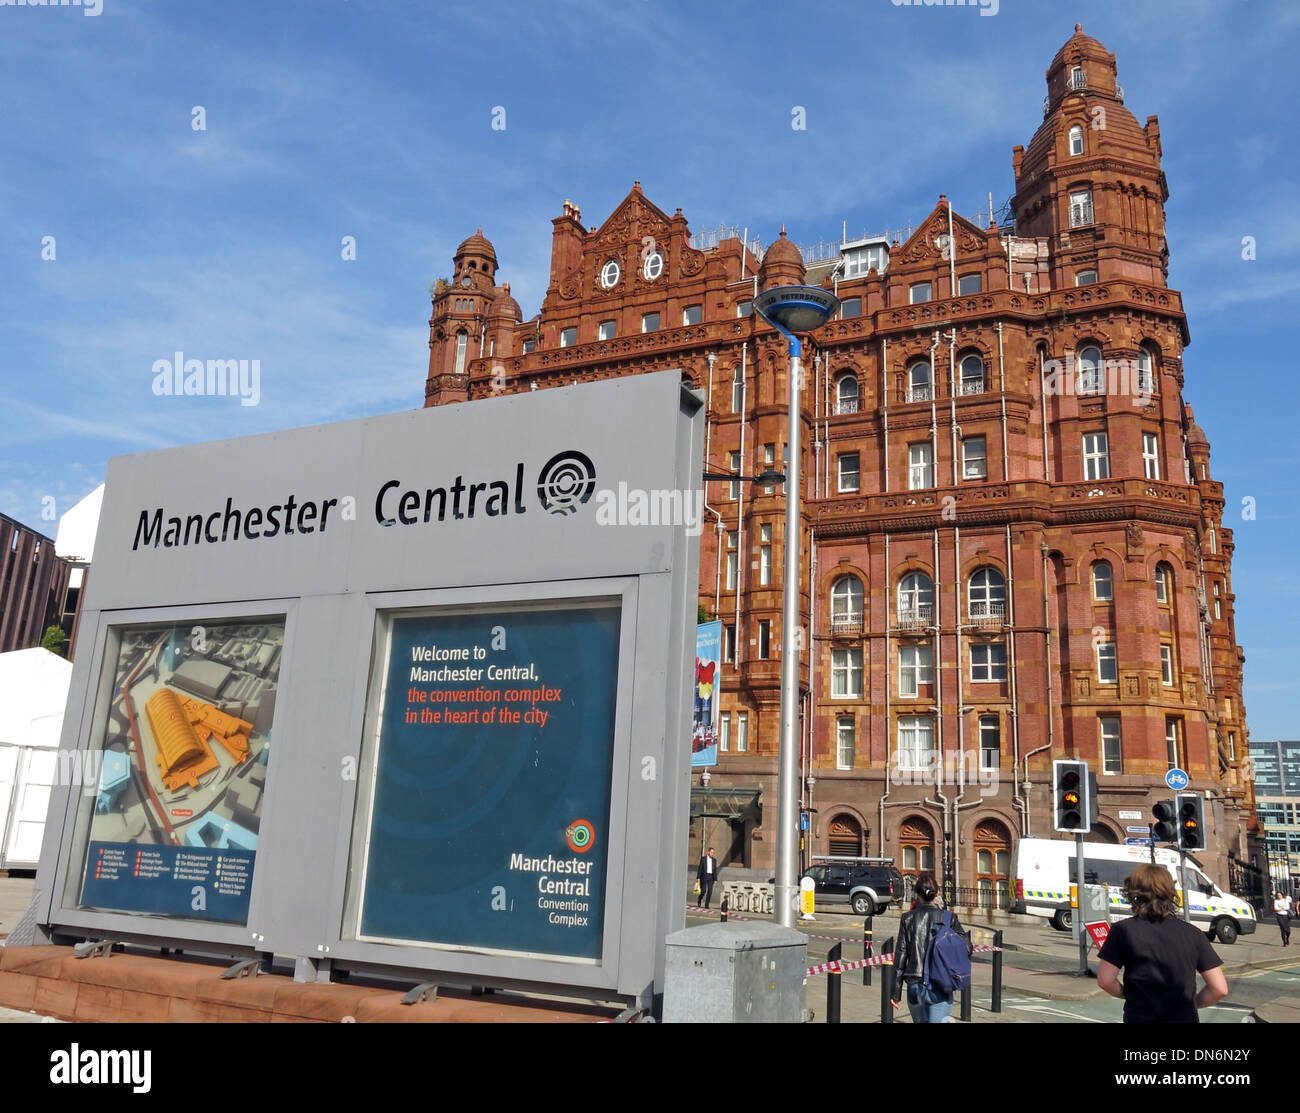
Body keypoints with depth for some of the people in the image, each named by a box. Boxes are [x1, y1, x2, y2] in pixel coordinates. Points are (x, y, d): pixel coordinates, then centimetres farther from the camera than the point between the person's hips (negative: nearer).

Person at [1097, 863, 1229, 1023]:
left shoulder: (1124, 930, -8)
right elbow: (1220, 989, -4)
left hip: (1139, 1017, -2)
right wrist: (1193, 1003, 14)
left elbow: (1105, 980, -12)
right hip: (1185, 1018, 2)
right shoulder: (1193, 933, -1)